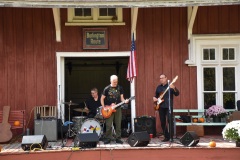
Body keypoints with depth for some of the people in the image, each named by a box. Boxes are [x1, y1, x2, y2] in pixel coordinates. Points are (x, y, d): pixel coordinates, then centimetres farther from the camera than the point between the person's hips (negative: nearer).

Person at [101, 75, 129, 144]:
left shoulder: (120, 88, 6)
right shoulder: (107, 89, -3)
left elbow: (121, 98, 9)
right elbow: (102, 99, 1)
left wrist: (124, 101, -13)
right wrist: (104, 108, -7)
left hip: (118, 109, 3)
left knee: (118, 125, 3)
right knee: (108, 125, -4)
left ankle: (118, 138, 11)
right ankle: (108, 138, 6)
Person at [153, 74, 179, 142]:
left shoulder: (170, 86, -1)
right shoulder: (158, 87, 15)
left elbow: (177, 94, -12)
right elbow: (156, 95, 27)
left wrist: (174, 88, -30)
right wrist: (154, 98, 4)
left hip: (168, 106, -5)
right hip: (161, 106, 5)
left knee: (170, 120, -14)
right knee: (162, 122, 5)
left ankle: (171, 136, -10)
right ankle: (166, 136, 14)